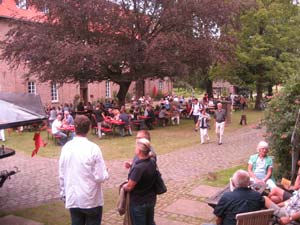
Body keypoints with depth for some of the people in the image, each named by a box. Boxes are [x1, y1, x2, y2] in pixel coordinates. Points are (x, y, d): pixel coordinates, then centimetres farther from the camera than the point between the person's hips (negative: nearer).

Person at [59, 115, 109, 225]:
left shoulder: (66, 147, -4)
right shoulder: (93, 148, -17)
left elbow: (62, 175, 3)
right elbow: (100, 177, -17)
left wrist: (64, 193, 17)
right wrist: (105, 173, 5)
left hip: (72, 199, 4)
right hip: (92, 200, -3)